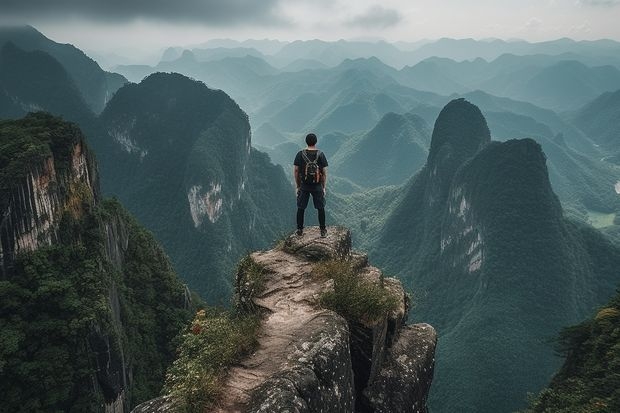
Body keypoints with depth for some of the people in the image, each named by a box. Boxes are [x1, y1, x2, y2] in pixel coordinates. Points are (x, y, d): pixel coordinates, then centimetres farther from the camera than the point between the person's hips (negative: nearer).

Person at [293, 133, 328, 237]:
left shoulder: (300, 154, -3)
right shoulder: (320, 154, -6)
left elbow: (295, 171, -1)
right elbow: (324, 173, -4)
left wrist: (297, 186, 9)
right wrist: (324, 187, 5)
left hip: (304, 186, 1)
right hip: (317, 186, -1)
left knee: (301, 208, 12)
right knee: (321, 208, 10)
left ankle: (300, 230, 18)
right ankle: (323, 231, 13)